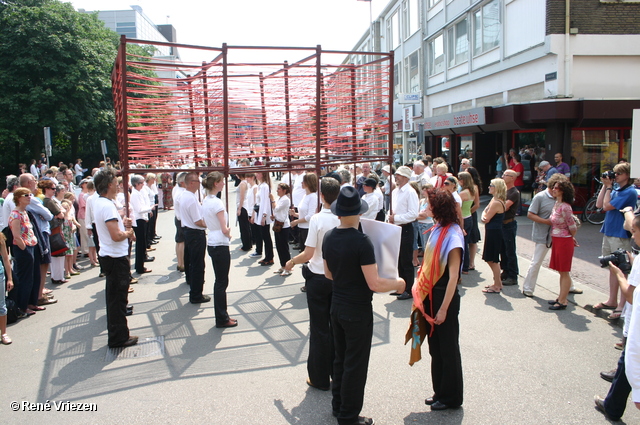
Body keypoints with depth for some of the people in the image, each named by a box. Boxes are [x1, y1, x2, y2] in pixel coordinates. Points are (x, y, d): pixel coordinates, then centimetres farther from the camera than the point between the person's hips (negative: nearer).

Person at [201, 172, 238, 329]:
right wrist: (229, 235, 2)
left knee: (220, 281, 16)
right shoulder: (217, 202, -18)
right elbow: (224, 229, -19)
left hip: (211, 243, 9)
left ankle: (222, 316, 25)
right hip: (220, 245, -9)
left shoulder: (205, 201, 9)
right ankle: (222, 320, 11)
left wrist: (226, 233, 6)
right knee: (222, 282, 1)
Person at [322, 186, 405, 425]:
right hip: (358, 311, -7)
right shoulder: (362, 242, -23)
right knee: (355, 365, 7)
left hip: (337, 307, 7)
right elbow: (375, 284, -23)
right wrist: (398, 284, -7)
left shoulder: (329, 238, -1)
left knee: (340, 360, 21)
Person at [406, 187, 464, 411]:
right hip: (430, 295, 8)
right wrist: (421, 292, 10)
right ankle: (440, 391, 33)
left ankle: (451, 397, 25)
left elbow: (453, 276, -20)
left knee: (447, 349, 8)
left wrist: (444, 308, -19)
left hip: (445, 297, -8)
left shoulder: (452, 235, -20)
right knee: (435, 347, 18)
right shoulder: (438, 229, 4)